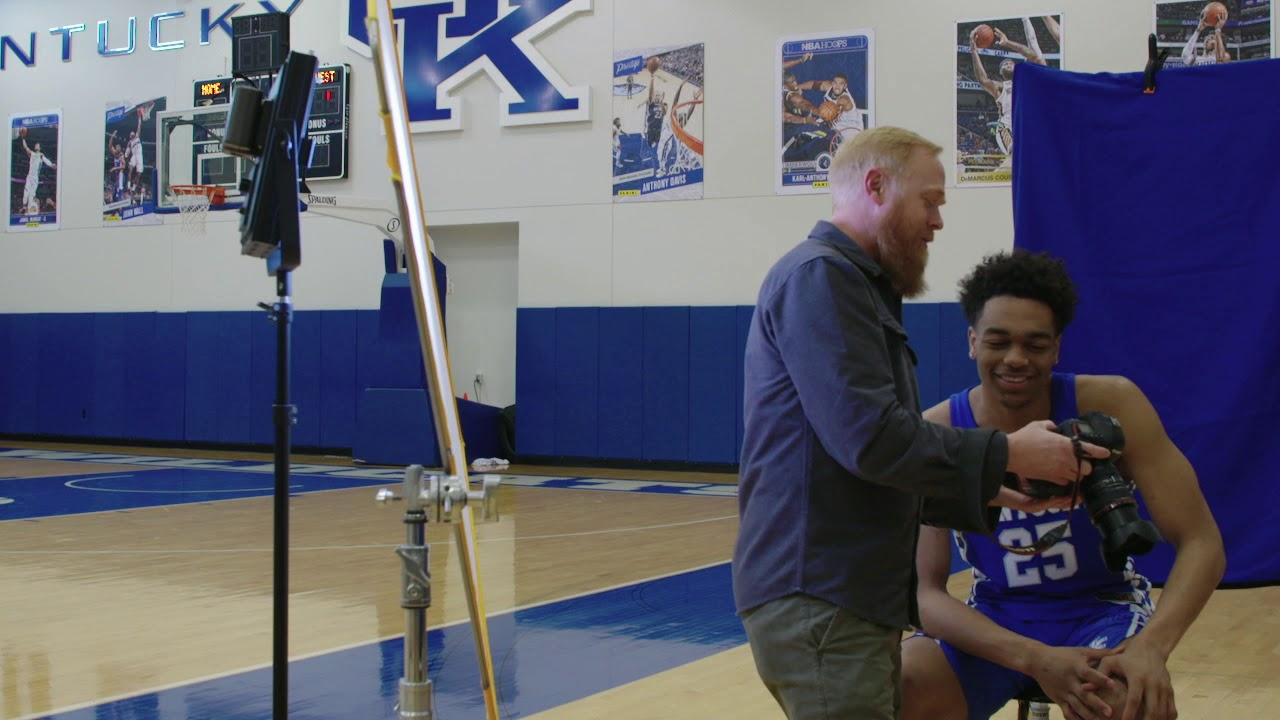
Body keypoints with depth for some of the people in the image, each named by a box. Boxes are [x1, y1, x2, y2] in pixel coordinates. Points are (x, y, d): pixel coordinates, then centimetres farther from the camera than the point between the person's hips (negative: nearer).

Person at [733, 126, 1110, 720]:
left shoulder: (851, 284, 21)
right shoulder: (819, 276, -11)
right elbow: (873, 440, -21)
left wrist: (992, 496, 12)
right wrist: (1008, 454, -12)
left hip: (854, 597, 10)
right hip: (819, 599, -10)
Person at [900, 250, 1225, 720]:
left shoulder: (1109, 404, -15)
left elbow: (1201, 544, -14)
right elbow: (924, 591, -14)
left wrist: (1150, 646, -32)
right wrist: (1036, 659, -30)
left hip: (1104, 609, -1)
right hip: (995, 620, 1)